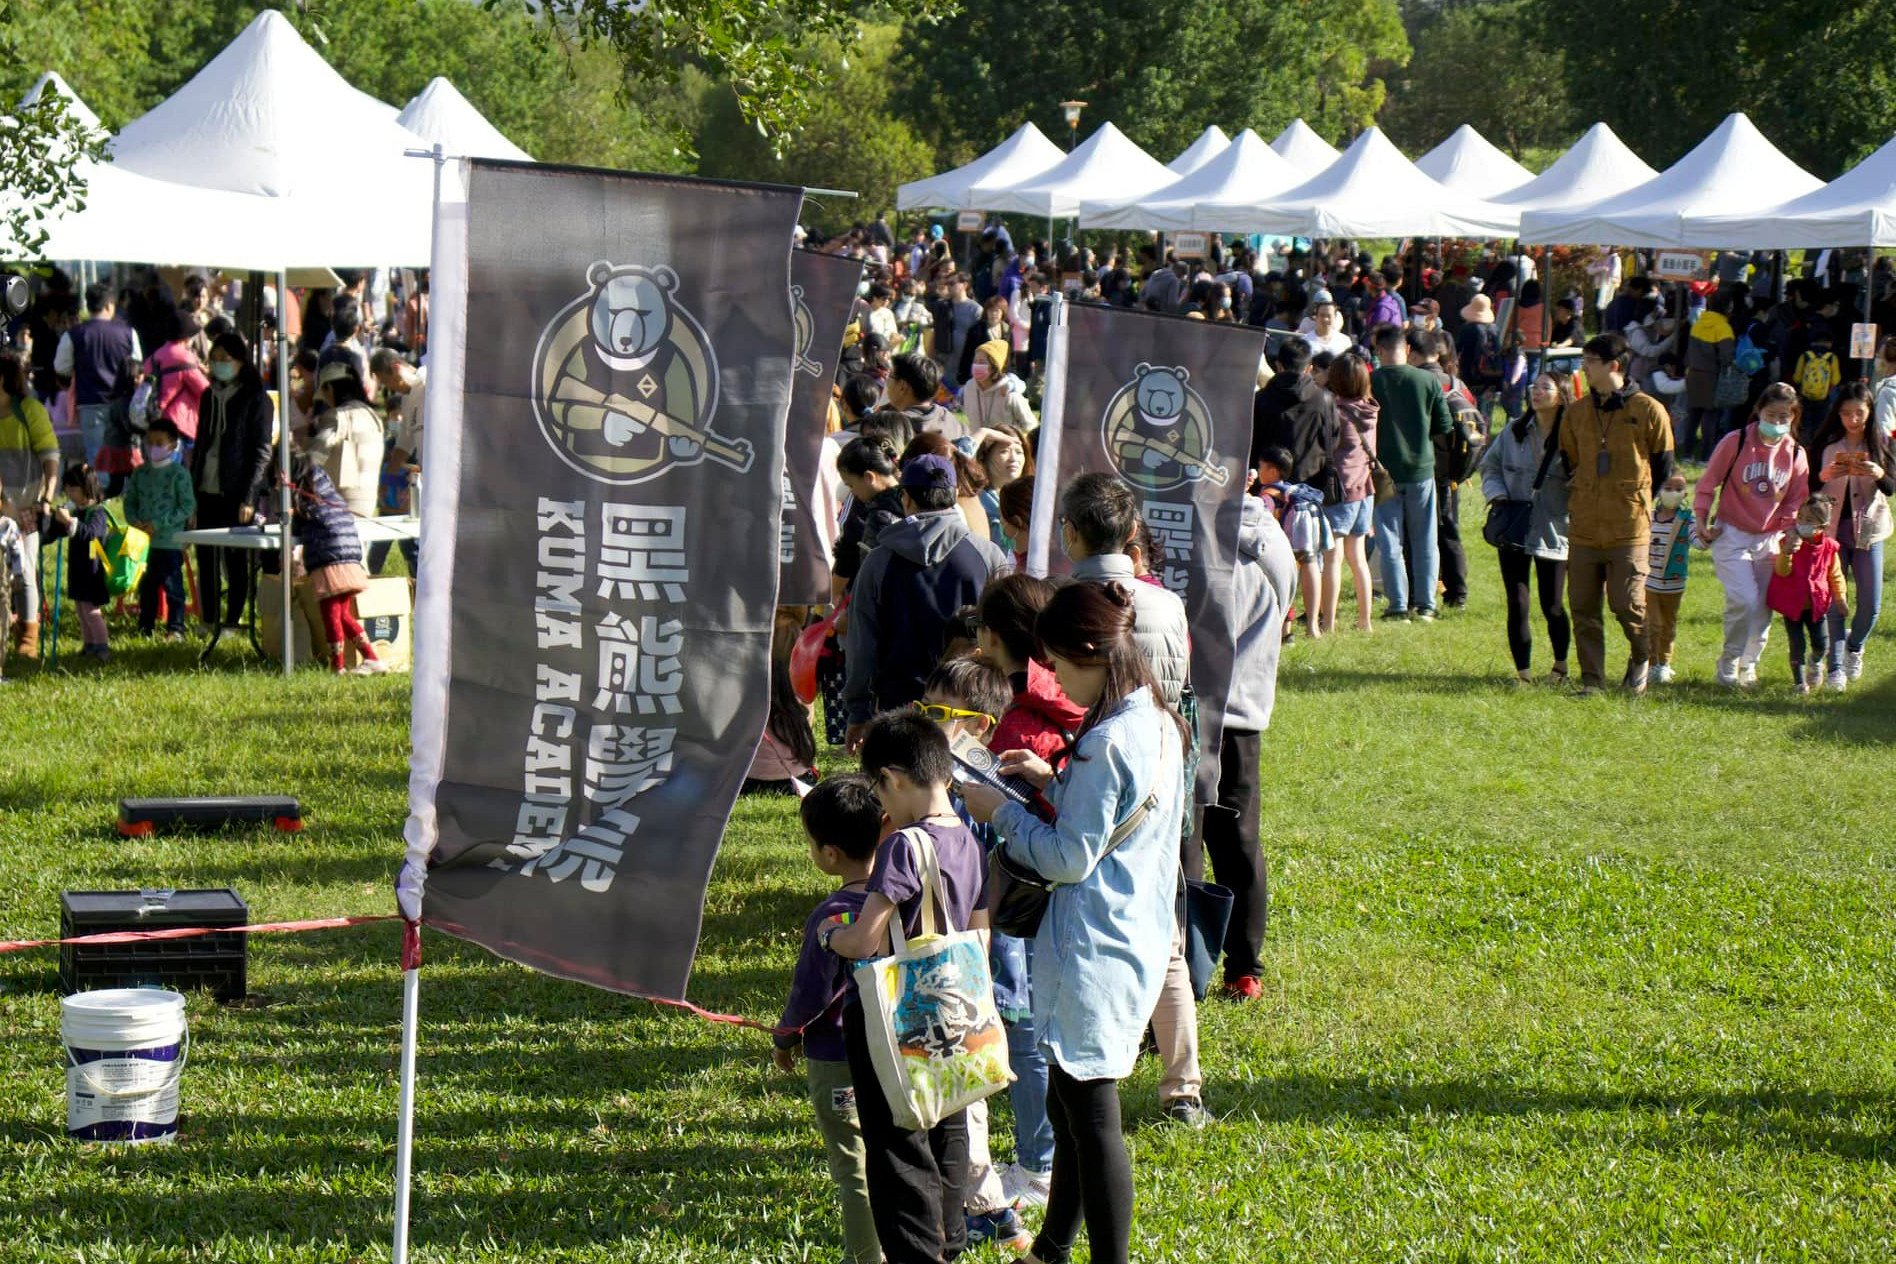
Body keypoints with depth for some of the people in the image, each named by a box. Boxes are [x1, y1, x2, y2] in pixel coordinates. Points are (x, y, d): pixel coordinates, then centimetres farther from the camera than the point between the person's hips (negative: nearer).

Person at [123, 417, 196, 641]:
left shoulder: (179, 474, -7)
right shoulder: (140, 473, 10)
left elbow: (188, 507, -10)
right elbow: (130, 501, 15)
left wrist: (159, 524, -16)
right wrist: (135, 520, -7)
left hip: (170, 541, -5)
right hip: (143, 541, 5)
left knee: (172, 585, -2)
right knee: (146, 586, 12)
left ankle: (175, 629, 3)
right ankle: (145, 628, 21)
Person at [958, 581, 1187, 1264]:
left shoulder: (1107, 742, -23)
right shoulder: (1158, 723, 6)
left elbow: (1069, 858, -19)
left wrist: (1000, 812, -7)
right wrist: (1052, 782, 10)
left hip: (1094, 947, -10)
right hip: (1140, 934, 10)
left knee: (1090, 1113, -2)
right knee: (1070, 1104, 21)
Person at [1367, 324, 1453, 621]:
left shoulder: (1370, 382, -11)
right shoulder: (1428, 382, -6)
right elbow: (1445, 425, -1)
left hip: (1384, 471, -2)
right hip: (1421, 468, 2)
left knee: (1390, 541, 5)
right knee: (1425, 540, 11)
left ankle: (1398, 604, 1)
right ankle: (1425, 603, 12)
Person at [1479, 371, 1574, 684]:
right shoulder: (1513, 432, 6)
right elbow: (1490, 465, 15)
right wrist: (1496, 495, -3)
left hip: (1552, 533, -3)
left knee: (1552, 607, 3)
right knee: (1517, 605, 0)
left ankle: (1560, 664, 29)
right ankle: (1523, 671, 10)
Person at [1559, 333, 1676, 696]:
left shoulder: (1648, 411, -4)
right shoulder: (1576, 412, 8)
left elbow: (1662, 468, 4)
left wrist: (1637, 503, 9)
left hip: (1629, 528, -4)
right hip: (1583, 528, 4)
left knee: (1626, 604, -4)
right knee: (1583, 608, 2)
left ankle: (1642, 656, 24)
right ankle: (1591, 679, 10)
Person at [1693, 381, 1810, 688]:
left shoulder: (1795, 453, 1)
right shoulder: (1735, 442, -9)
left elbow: (1797, 501, 9)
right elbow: (1707, 484, -1)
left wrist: (1790, 533, -3)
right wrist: (1702, 521, -4)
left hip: (1770, 539, 4)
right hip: (1731, 535, -4)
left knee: (1764, 607, 4)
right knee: (1745, 601, -17)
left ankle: (1749, 664, 24)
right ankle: (1728, 663, 2)